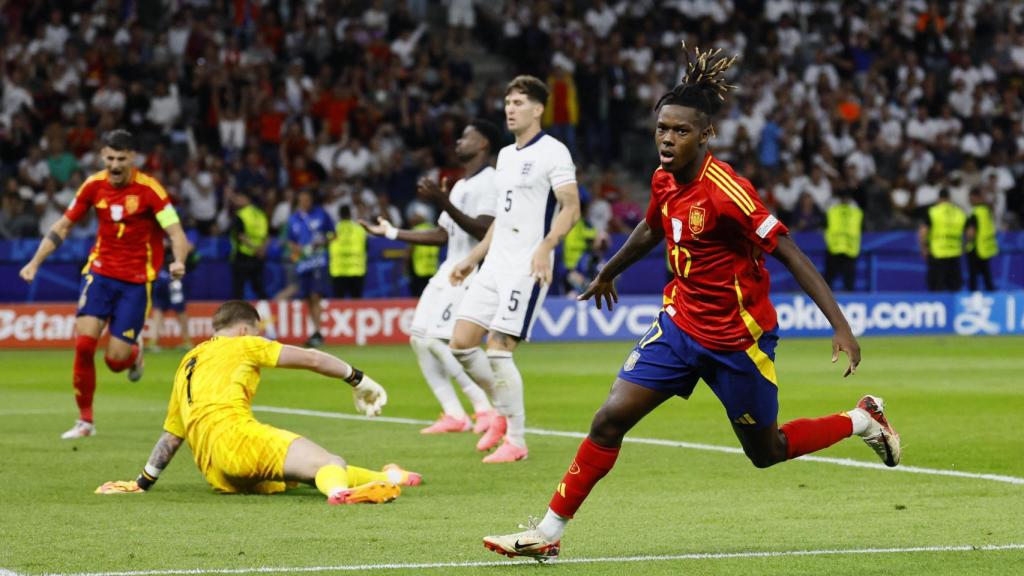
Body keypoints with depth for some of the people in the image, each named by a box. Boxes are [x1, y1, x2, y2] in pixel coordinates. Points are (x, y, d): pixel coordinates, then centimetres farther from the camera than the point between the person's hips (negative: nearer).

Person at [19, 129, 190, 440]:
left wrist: (178, 262, -37)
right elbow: (62, 227, 10)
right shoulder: (94, 185, -1)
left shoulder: (149, 189, -13)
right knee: (84, 341, -16)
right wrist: (35, 262, 0)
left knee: (116, 359, -8)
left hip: (136, 280, -3)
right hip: (100, 271, 3)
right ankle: (85, 420, -1)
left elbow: (176, 233, -16)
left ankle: (135, 352, 32)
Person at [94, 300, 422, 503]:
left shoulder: (187, 365, 33)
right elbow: (309, 359, 11)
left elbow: (170, 437, 35)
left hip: (215, 474, 8)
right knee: (330, 463, -26)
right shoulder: (242, 346, 16)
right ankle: (339, 490, -58)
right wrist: (357, 380, 20)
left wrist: (142, 484, 43)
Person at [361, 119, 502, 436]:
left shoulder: (489, 182, -11)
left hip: (471, 274, -10)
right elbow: (442, 234, 23)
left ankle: (486, 410, -12)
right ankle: (454, 414, 7)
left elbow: (483, 231, -23)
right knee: (419, 337, 5)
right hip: (449, 270, 10)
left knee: (437, 339, -19)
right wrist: (391, 232, 25)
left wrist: (444, 203, -31)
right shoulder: (460, 186, 20)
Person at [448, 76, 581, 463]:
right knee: (461, 343, 1)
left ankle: (516, 441, -4)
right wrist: (473, 258, 25)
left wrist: (545, 247, -28)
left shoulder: (552, 152, -7)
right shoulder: (506, 155, 18)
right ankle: (504, 412, 21)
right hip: (494, 264, 8)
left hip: (526, 267, -8)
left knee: (498, 351, -13)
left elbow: (571, 207, -14)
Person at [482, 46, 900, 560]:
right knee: (610, 418, -6)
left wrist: (840, 324, -27)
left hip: (738, 339, -6)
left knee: (766, 452, 11)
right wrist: (609, 272, 38)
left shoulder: (726, 191, -24)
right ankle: (549, 531, 1)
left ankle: (862, 421, 35)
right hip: (682, 322, 6)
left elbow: (790, 254, -23)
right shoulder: (665, 181, -2)